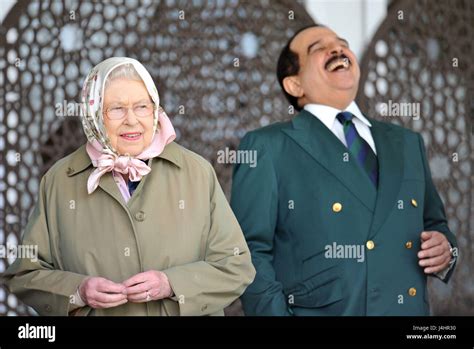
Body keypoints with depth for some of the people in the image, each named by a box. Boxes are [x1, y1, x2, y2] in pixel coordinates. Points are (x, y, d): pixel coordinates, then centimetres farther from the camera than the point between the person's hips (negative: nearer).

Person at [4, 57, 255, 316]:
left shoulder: (197, 173, -6)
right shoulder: (59, 181, -4)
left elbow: (235, 266, -6)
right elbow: (25, 274, -1)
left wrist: (172, 284, -20)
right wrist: (77, 292, -18)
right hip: (90, 308, 0)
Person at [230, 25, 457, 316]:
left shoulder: (407, 143, 13)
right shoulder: (268, 147, -2)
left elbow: (434, 224, 22)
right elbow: (250, 251, -8)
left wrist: (444, 250, 1)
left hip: (407, 308, 4)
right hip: (317, 309, -4)